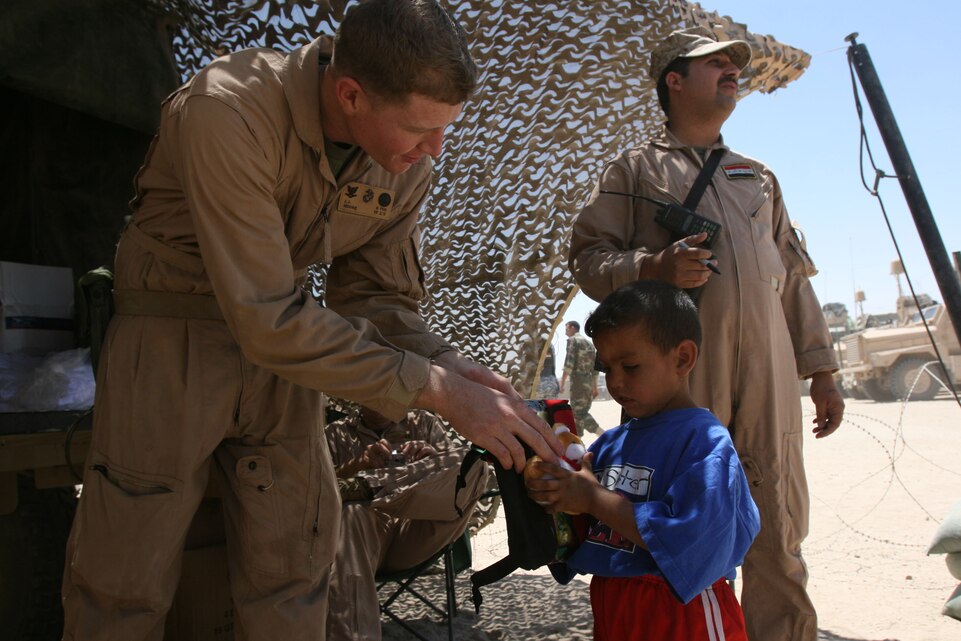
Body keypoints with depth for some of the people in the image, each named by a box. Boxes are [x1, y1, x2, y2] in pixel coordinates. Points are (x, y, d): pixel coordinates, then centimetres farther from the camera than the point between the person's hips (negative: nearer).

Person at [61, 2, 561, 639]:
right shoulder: (228, 112, -30)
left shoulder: (409, 162, -9)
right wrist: (438, 390, -31)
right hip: (173, 335, -5)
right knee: (126, 574, 2)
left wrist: (456, 370, -20)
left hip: (279, 340, 5)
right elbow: (268, 320, -32)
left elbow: (379, 298, 0)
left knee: (294, 568, 10)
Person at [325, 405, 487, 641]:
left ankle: (369, 486, -28)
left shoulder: (424, 423, 21)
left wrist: (433, 458, -12)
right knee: (351, 515, -39)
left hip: (414, 537, 1)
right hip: (365, 530, -1)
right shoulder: (336, 434, 19)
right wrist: (357, 464, -14)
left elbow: (460, 464, 10)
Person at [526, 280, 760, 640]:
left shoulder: (705, 441, -15)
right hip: (608, 611, 6)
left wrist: (594, 498, -21)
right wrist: (552, 496, -11)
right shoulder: (609, 444, 6)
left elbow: (690, 538, -27)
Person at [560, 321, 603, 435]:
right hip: (590, 382, 8)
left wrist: (562, 382, -13)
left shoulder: (573, 340, -3)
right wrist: (595, 387, 22)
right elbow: (595, 367, 20)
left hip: (578, 380, -8)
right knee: (582, 412, 13)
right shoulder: (589, 343, 21)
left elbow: (569, 363, -14)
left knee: (579, 413, -10)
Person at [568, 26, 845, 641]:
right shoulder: (635, 169, 12)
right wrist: (655, 266, -15)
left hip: (770, 370, 4)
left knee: (779, 529, 3)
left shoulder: (758, 175, 26)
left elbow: (794, 275, 23)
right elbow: (588, 257, 4)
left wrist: (821, 369, 17)